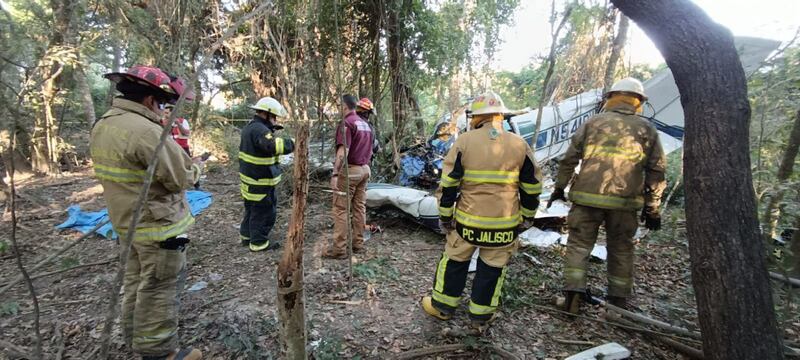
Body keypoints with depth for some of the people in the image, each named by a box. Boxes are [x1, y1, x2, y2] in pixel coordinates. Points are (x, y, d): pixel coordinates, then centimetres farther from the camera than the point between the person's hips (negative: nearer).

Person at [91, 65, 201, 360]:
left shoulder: (101, 126, 6)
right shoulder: (146, 131, -25)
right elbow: (181, 178, -21)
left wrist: (175, 158, 9)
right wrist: (193, 169, 0)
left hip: (127, 223, 10)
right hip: (159, 226, -10)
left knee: (135, 284, 22)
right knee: (159, 291, 3)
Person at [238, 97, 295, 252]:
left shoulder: (250, 126, 11)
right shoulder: (259, 130, -24)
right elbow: (275, 146, -39)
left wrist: (272, 130, 3)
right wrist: (295, 142, -30)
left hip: (250, 177, 11)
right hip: (260, 182, -11)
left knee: (251, 208, 24)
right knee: (264, 211, 2)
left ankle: (246, 235, 39)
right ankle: (258, 242, 14)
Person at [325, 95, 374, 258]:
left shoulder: (346, 123, -12)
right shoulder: (366, 124, 15)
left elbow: (343, 151, -22)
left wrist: (335, 174, -24)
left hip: (350, 170, -8)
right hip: (365, 169, 8)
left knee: (340, 209, -3)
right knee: (360, 207, 12)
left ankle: (339, 248, 1)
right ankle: (358, 243, 19)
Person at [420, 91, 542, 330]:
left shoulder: (464, 142, -5)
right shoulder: (519, 145, 0)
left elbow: (447, 185, -6)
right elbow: (532, 188, 5)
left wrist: (444, 216, 4)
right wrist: (527, 217, 18)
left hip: (468, 220, -1)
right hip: (505, 224, 1)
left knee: (454, 261, 17)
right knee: (492, 268, 16)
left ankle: (442, 306, 32)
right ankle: (481, 316, 29)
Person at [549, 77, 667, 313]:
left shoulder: (593, 122, 5)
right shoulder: (646, 129, 10)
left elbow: (570, 158, 4)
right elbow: (656, 171, 9)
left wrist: (560, 187, 13)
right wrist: (652, 207, 14)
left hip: (588, 196, -1)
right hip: (624, 200, 2)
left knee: (579, 243, 8)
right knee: (621, 249, 16)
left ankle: (573, 292, 1)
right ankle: (618, 300, 26)